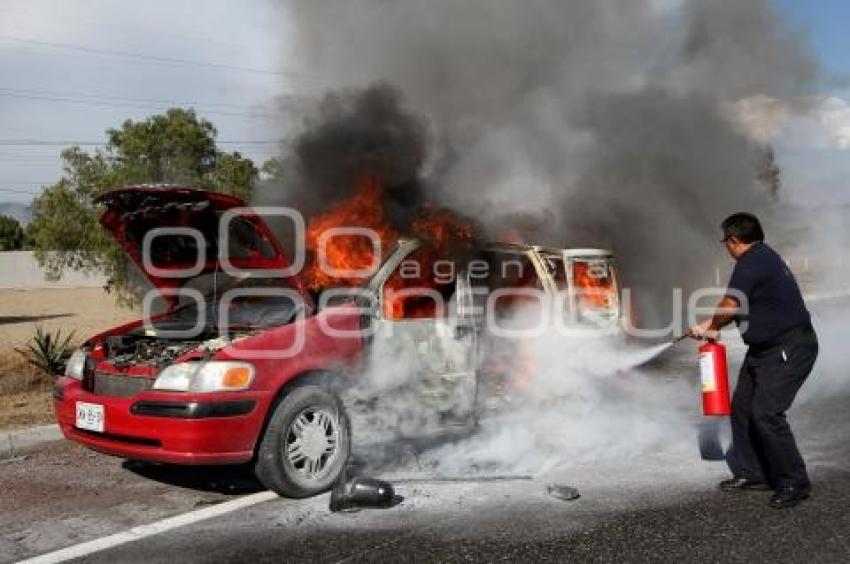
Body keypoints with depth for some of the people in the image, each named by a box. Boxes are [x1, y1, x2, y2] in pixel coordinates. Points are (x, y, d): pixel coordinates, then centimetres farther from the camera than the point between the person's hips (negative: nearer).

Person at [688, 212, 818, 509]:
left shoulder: (752, 262, -18)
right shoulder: (762, 257, 16)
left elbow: (729, 305, -16)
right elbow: (736, 306, 21)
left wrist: (711, 327, 3)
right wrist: (708, 327, 22)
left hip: (789, 348, -11)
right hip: (763, 349, 11)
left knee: (766, 413, -13)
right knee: (742, 406, 12)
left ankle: (794, 482, 1)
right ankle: (751, 473, 23)